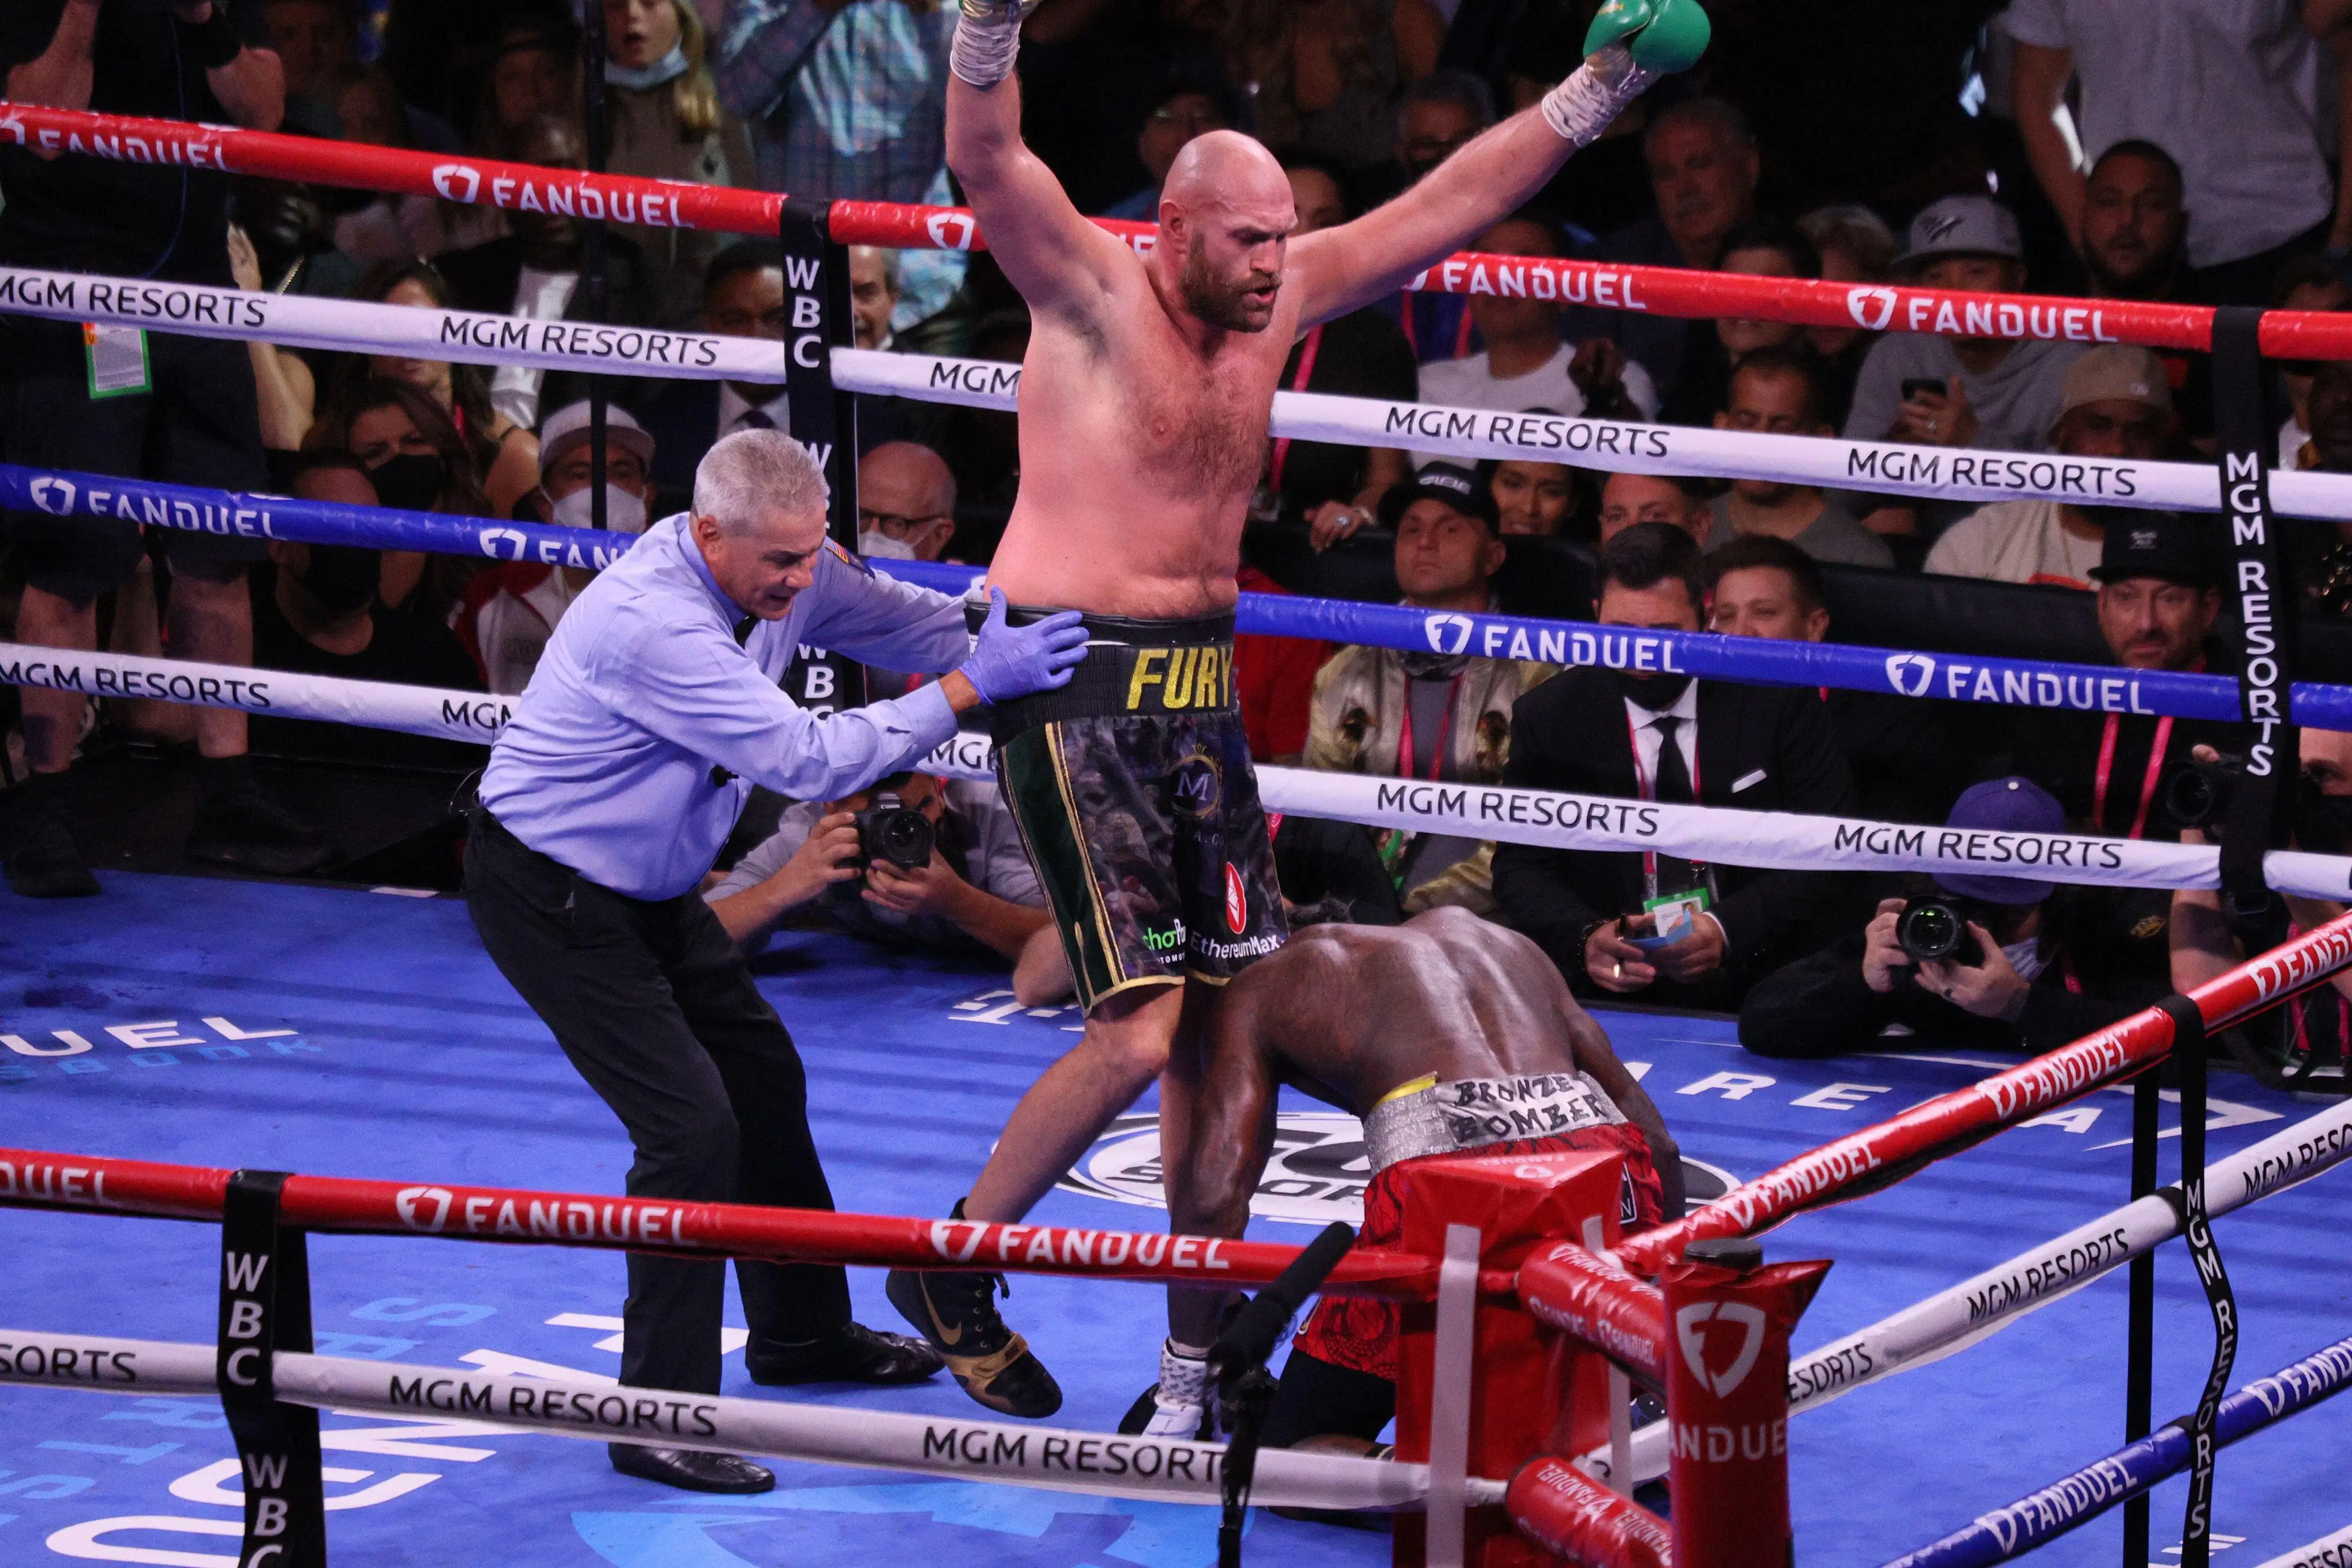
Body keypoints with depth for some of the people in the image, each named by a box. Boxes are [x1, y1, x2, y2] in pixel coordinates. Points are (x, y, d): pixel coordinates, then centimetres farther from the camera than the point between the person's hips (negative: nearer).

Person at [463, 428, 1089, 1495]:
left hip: (651, 885, 9)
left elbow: (903, 620, 5)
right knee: (692, 1127, -16)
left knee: (765, 1083, 19)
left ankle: (800, 1330, 39)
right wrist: (969, 688, -34)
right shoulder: (651, 625, -35)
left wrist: (1010, 644, -13)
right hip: (551, 898, -9)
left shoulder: (783, 573, -8)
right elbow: (809, 760, -36)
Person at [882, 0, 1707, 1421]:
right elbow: (988, 164, -28)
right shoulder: (1095, 293, -11)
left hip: (1197, 687, 7)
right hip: (1075, 681, -7)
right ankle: (954, 1270, 4)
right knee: (1142, 1031, -13)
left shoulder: (1280, 299, 8)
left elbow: (1453, 205, 15)